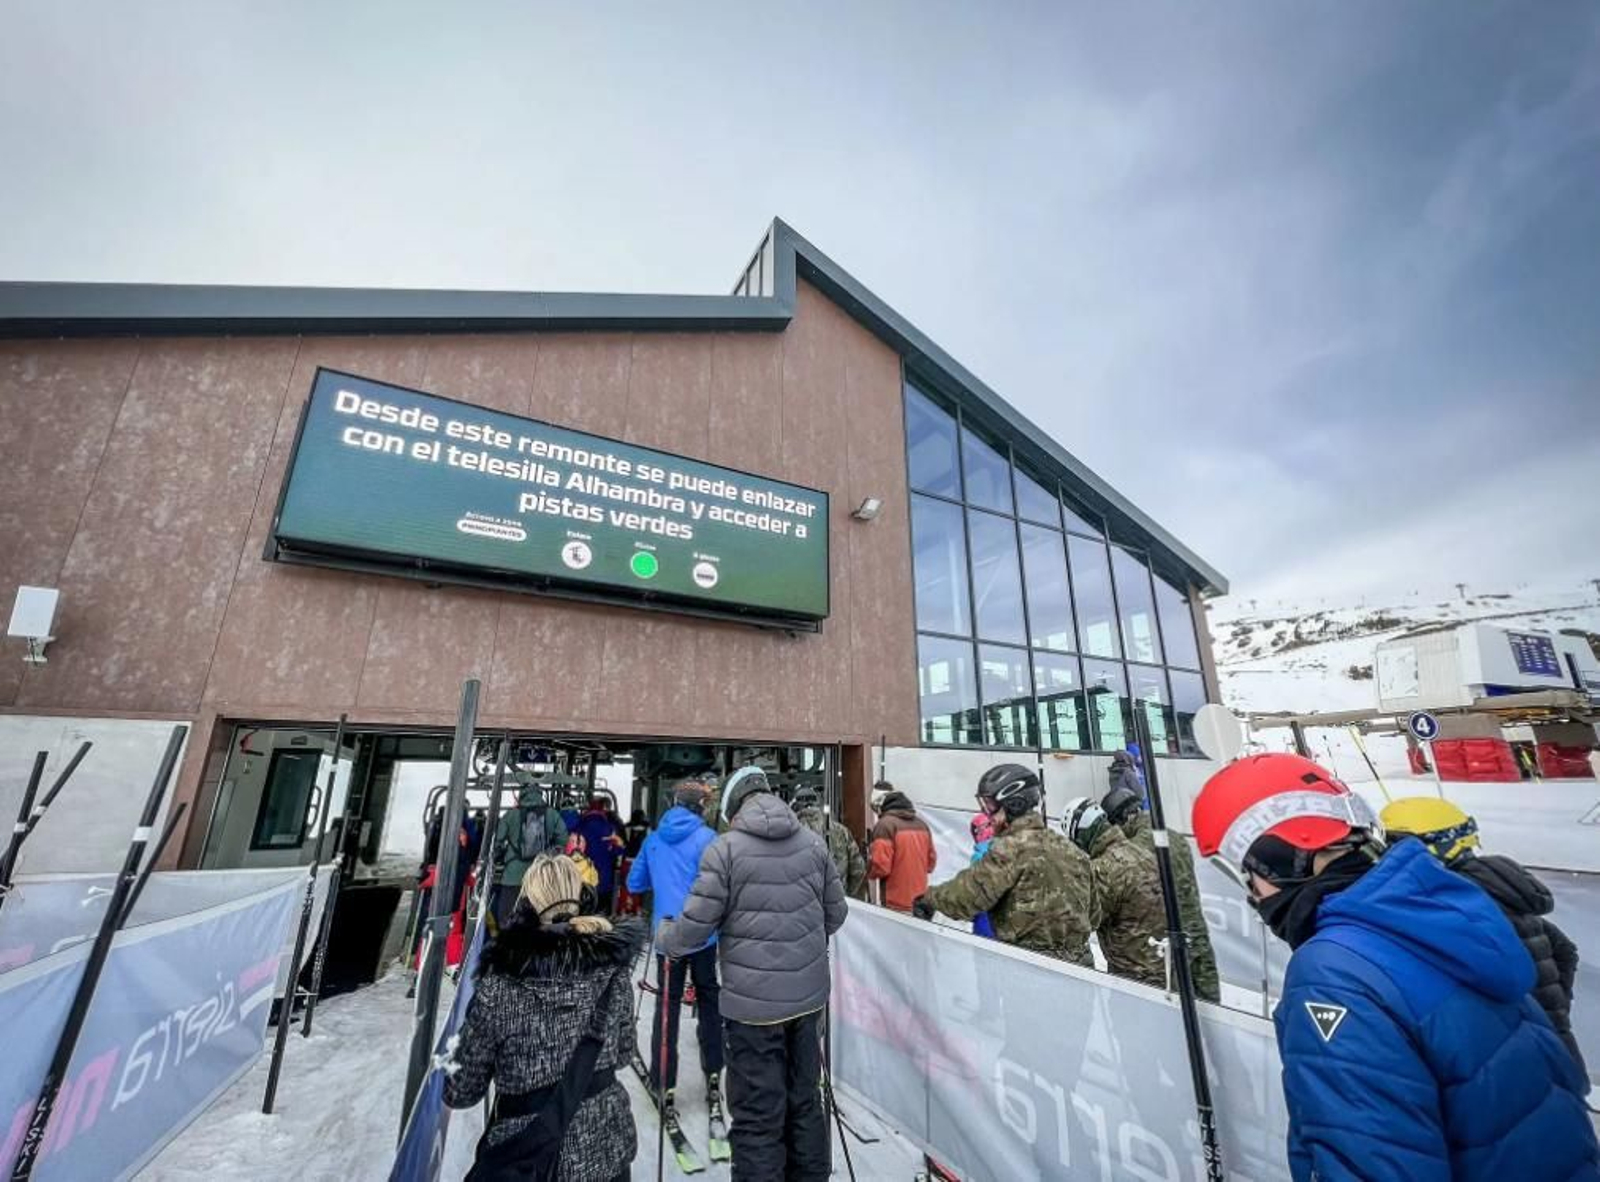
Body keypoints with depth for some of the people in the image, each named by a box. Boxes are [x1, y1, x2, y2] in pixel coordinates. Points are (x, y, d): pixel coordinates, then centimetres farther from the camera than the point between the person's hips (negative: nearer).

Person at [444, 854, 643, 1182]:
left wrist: (452, 1056, 12)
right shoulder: (611, 967, -14)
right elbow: (624, 1053, 0)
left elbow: (462, 1093, -8)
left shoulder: (497, 989, -22)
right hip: (607, 1145, 3)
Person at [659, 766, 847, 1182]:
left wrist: (663, 938, 9)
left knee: (758, 1116, 11)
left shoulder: (725, 848, -15)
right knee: (805, 1100, 22)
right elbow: (836, 913, 6)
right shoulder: (813, 841, -1)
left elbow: (696, 926, -12)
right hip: (808, 995, 5)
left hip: (753, 1002, -4)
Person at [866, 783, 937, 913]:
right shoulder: (922, 824, 7)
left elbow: (880, 866, -17)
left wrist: (869, 873, 3)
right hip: (921, 904, 7)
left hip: (896, 905, -7)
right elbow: (931, 862, 13)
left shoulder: (885, 824, -13)